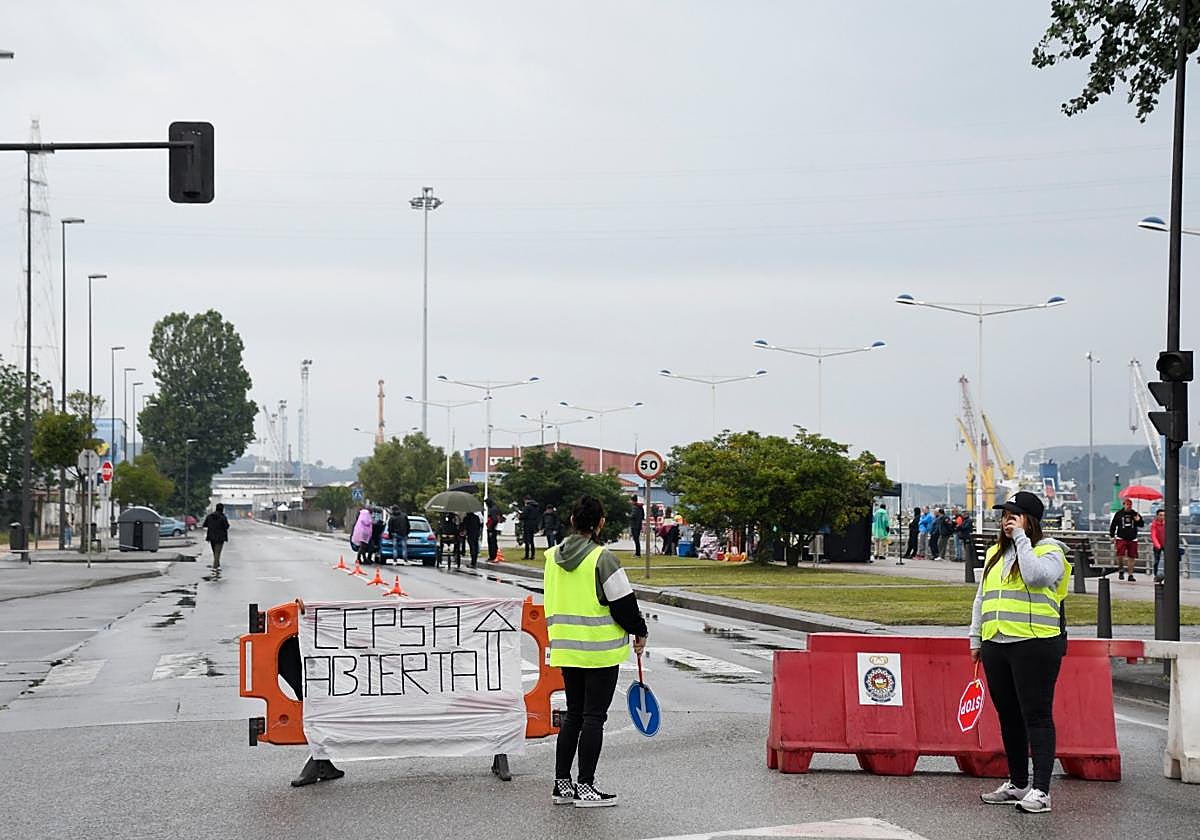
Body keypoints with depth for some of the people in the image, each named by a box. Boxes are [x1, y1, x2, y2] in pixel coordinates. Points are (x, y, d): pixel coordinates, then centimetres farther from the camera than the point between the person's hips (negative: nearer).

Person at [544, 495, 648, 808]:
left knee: (573, 714, 15)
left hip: (565, 648, 6)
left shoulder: (552, 556, 6)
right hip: (600, 649, -6)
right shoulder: (602, 558, -15)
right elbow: (623, 602, -12)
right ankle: (585, 787, 3)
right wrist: (639, 632, 3)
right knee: (594, 717, 0)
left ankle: (562, 783, 17)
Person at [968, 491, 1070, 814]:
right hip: (996, 645, 7)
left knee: (1036, 716, -7)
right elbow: (982, 598, 23)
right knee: (1008, 716, 12)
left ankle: (1040, 790, -6)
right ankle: (1017, 784, 22)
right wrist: (976, 638, 19)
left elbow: (1036, 575, -23)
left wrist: (1021, 538, -14)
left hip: (1035, 645, -7)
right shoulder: (994, 553, 19)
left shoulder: (1049, 550, -2)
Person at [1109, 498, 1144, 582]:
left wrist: (1138, 520, -14)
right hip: (1121, 538, -2)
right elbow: (1113, 526, 10)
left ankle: (1130, 575, 14)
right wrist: (1112, 536, 6)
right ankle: (1121, 570, 7)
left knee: (1132, 557, 3)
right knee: (1120, 555, -17)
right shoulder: (1118, 514, 4)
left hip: (1132, 539, 2)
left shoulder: (1135, 514, 8)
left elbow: (1141, 525, 8)